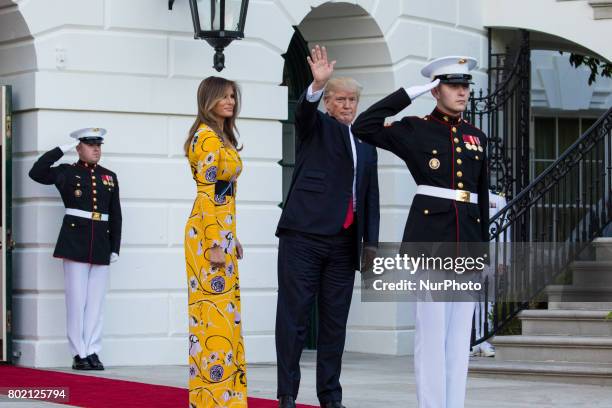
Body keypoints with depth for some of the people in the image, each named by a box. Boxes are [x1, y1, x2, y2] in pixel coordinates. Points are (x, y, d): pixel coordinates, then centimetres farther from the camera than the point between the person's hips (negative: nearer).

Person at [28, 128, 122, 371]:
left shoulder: (110, 177, 14)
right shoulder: (67, 173, 4)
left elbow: (115, 215, 13)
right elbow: (36, 173, -11)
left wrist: (115, 248, 7)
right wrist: (62, 149, -8)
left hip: (101, 245, 3)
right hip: (75, 243, -3)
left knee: (96, 301, 3)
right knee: (77, 300, -3)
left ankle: (93, 352, 8)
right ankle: (79, 354, 2)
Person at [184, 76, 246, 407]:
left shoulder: (222, 137, 16)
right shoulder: (207, 137, -13)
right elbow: (207, 193, -19)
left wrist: (233, 239, 20)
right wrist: (215, 243, -21)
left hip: (224, 231, 10)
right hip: (210, 233, -10)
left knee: (224, 311, 11)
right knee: (214, 312, -7)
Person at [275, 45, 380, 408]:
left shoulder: (366, 144, 19)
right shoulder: (316, 127, 7)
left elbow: (371, 197, 18)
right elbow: (305, 108, -17)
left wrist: (371, 242, 9)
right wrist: (318, 83, -37)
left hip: (344, 242, 5)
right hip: (304, 234, -5)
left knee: (335, 321, 7)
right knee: (294, 317, -4)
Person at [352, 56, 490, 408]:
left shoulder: (476, 137, 15)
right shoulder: (415, 130, 1)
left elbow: (483, 197, 17)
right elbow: (364, 127, -11)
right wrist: (410, 94, -9)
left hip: (467, 240, 5)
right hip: (430, 237, -5)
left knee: (460, 334, 6)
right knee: (432, 330, -6)